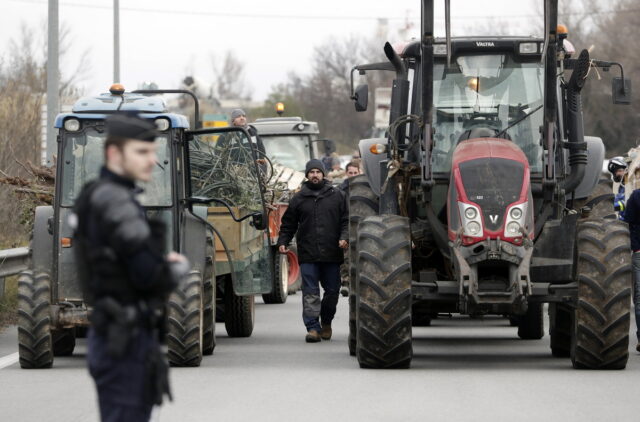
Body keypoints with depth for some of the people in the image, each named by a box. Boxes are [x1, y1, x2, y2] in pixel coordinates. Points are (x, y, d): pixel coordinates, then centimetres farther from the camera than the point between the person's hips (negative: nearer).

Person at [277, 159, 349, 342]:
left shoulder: (337, 196, 8)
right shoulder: (298, 199, 10)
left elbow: (346, 220, 7)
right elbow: (288, 224, 15)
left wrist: (344, 237, -8)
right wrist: (282, 242, 2)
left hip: (331, 253, 1)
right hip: (308, 254, 0)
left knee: (332, 290, 9)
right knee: (310, 292, -7)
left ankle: (326, 322, 29)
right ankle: (313, 327, -8)